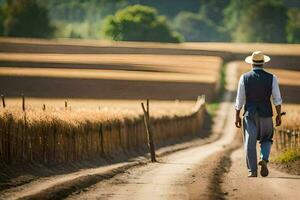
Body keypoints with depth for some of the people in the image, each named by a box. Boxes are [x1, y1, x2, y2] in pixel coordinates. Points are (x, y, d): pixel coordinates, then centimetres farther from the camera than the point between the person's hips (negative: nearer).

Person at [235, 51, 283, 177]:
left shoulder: (244, 78, -3)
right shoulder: (271, 78, -3)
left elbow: (240, 99, -1)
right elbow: (277, 99, -4)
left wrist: (237, 116, 5)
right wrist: (279, 115, 4)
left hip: (250, 114, 0)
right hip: (266, 115, 0)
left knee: (250, 143, 4)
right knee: (266, 139, 17)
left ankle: (252, 170, 1)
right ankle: (264, 159, -9)